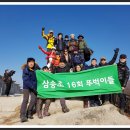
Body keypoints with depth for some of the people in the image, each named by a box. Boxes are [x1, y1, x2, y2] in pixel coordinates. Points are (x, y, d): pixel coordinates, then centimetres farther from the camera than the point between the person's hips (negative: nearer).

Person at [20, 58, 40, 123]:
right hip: (26, 87, -4)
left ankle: (29, 113, 14)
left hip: (34, 87, 4)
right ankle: (22, 115, -10)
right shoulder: (25, 70, -8)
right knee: (25, 100, -12)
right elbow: (26, 80, -16)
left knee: (33, 99, -2)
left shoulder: (36, 70, 2)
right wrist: (32, 87, -22)